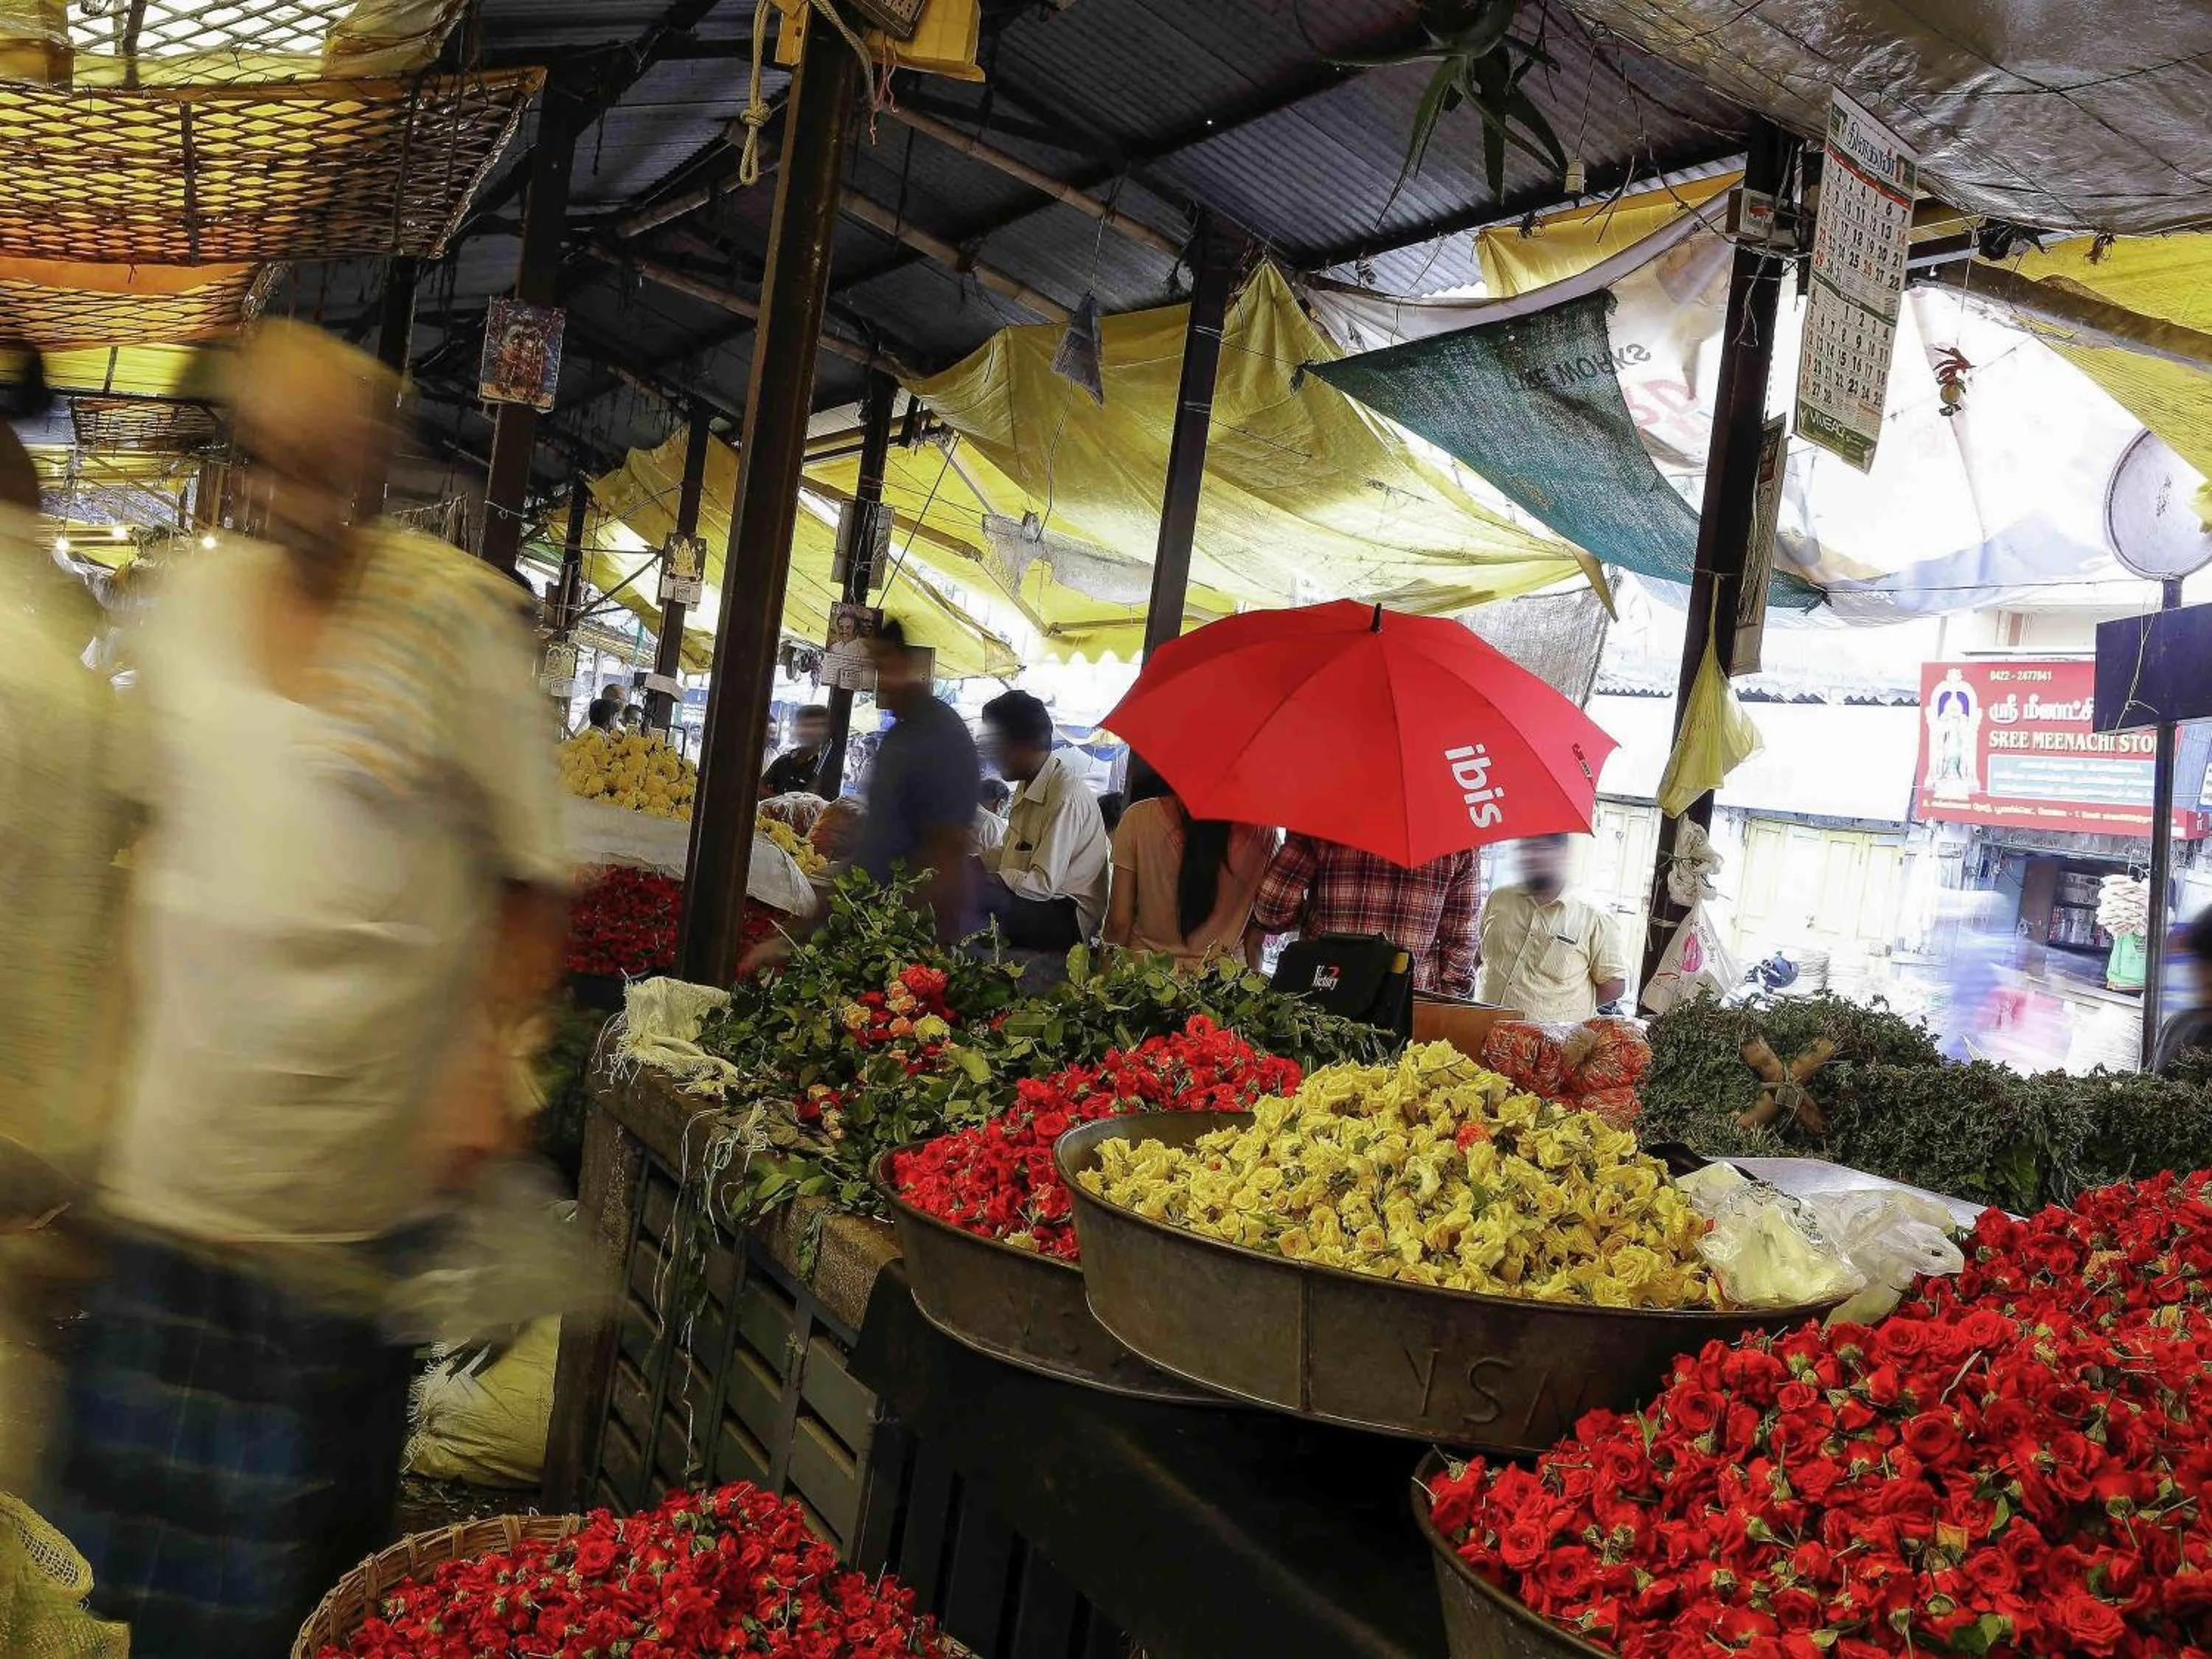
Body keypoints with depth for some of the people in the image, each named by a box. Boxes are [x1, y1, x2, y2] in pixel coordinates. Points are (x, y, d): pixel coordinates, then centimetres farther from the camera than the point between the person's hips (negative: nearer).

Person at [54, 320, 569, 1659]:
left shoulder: (457, 610, -8)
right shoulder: (195, 598, 6)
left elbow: (529, 877, -6)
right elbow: (164, 832, 16)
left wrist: (491, 1069, -13)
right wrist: (121, 1031, 14)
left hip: (370, 1127, -4)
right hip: (192, 1103, 4)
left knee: (328, 1436, 10)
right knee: (148, 1435, 12)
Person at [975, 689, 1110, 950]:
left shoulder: (1067, 797, -21)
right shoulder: (1027, 784, 7)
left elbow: (1042, 885, -22)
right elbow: (1011, 854, 16)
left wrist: (985, 879, -19)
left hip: (1067, 916, -9)